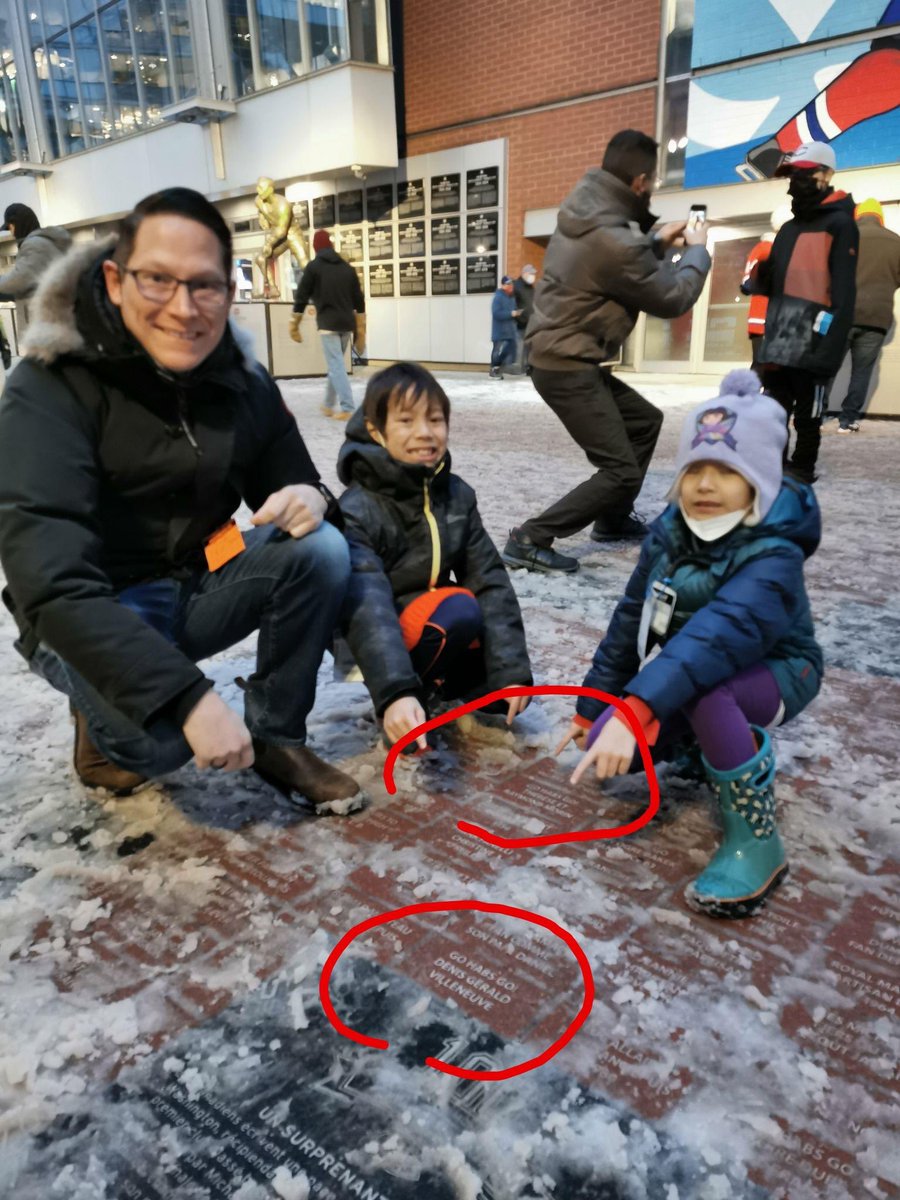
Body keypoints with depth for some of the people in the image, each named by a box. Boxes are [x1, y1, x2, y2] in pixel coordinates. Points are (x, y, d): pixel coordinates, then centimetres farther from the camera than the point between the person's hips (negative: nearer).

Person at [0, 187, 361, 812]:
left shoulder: (245, 383, -4)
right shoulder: (50, 388, -21)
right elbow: (51, 584, -30)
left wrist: (312, 498, -23)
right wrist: (190, 696, -37)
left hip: (197, 587, 5)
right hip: (88, 620, -4)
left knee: (322, 550, -20)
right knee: (160, 738, -32)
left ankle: (277, 738, -3)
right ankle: (107, 724, 7)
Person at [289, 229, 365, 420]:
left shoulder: (313, 267, -1)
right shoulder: (347, 268, 12)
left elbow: (301, 298, -2)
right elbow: (359, 301, 12)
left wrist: (294, 326, 8)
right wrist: (360, 330, 17)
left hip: (328, 323, -5)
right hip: (347, 323, 5)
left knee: (336, 366, -6)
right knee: (335, 364, 18)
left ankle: (348, 409, -16)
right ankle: (329, 405, 27)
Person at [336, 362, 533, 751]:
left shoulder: (457, 495, -4)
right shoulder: (358, 509, -22)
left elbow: (490, 581, -9)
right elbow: (367, 610, -34)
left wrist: (512, 671, -18)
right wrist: (394, 693, -46)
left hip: (435, 626, 6)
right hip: (382, 644, -6)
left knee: (508, 690, -10)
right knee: (458, 608, -31)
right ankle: (413, 697, -10)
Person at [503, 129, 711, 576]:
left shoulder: (586, 213, 6)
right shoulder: (614, 240, -23)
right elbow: (672, 299, -10)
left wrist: (656, 242, 19)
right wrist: (697, 251, 6)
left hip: (569, 359, 10)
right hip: (567, 367, -10)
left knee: (645, 421, 22)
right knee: (621, 471, -10)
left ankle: (613, 519, 30)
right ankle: (529, 540, -10)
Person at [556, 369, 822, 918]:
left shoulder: (772, 559, -30)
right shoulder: (670, 532, -8)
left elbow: (719, 635, -48)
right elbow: (630, 619, -1)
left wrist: (635, 711, -61)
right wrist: (592, 706, 3)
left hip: (772, 675, -6)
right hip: (685, 673, 7)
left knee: (700, 688, -40)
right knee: (608, 749, -11)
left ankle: (756, 839, -22)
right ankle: (715, 742, 15)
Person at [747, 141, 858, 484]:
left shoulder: (840, 224, -1)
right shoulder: (788, 229, 22)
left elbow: (843, 290, -10)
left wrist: (831, 344, -21)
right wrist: (762, 277, 1)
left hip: (812, 344, -7)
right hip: (778, 342, 7)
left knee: (807, 417, -1)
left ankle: (800, 476, 8)